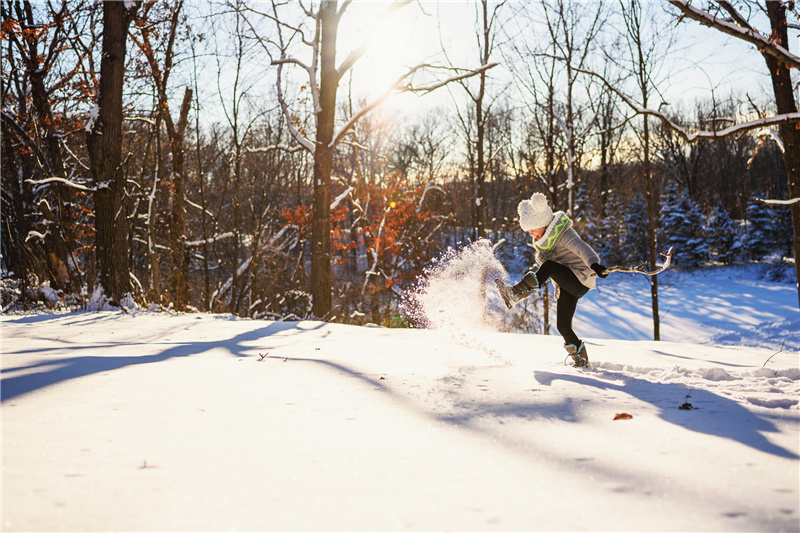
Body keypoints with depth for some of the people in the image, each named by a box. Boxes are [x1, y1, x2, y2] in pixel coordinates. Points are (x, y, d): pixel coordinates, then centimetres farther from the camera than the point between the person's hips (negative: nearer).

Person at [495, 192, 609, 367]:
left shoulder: (563, 234, -17)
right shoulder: (544, 239, 11)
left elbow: (582, 248, -33)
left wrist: (594, 264, -51)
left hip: (579, 281, -9)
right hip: (567, 285, 9)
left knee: (549, 267, -31)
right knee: (563, 326, 4)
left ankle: (513, 295, -30)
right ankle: (581, 360, 15)